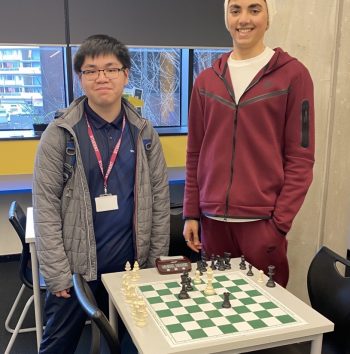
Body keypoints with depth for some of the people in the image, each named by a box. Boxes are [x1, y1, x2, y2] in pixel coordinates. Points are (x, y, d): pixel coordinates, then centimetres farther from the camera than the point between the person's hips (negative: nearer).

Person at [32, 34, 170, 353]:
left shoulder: (143, 132, 1)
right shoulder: (60, 134, -6)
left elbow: (160, 199, 4)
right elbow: (45, 207, -8)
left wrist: (157, 262, 3)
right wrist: (57, 274, -10)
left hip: (131, 266, 2)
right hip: (75, 267, -2)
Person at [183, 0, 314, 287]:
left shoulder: (293, 74, -2)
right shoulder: (206, 80, 9)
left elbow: (300, 158, -5)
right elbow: (195, 153, 10)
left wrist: (280, 222, -10)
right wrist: (191, 213, 6)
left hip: (262, 220, -3)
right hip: (213, 219, 3)